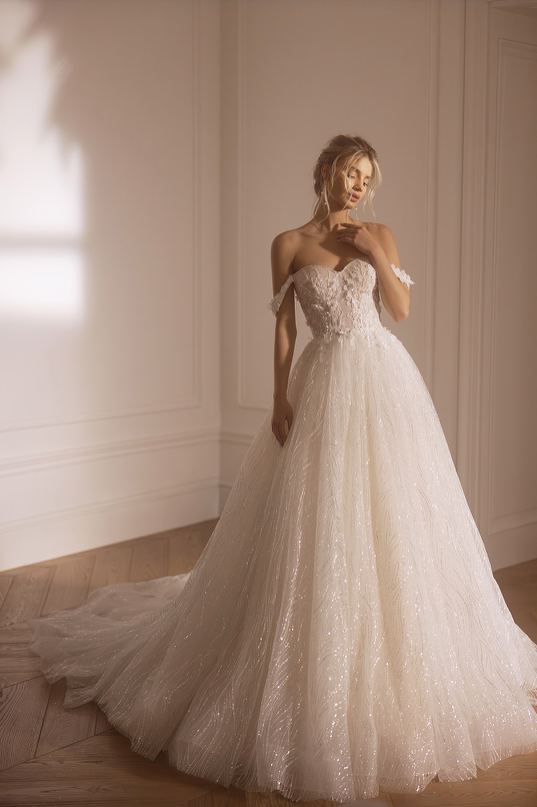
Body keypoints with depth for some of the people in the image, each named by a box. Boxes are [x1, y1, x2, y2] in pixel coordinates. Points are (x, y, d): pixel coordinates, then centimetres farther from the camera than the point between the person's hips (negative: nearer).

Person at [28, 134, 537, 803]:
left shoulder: (378, 236, 9)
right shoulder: (290, 244, 3)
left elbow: (403, 309, 4)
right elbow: (283, 326, 0)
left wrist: (376, 257, -7)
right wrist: (280, 399, -7)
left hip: (384, 380, 3)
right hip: (324, 384, -2)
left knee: (390, 517, 6)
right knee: (315, 524, -1)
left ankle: (394, 663, 23)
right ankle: (312, 683, 14)